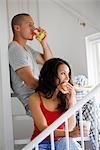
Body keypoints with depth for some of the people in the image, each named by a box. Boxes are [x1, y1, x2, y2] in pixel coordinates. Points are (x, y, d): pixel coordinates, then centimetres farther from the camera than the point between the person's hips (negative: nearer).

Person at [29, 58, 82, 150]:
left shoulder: (66, 97, 0)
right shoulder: (35, 99, -9)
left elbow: (70, 127, -7)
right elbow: (43, 129, -18)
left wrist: (71, 102, -18)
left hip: (60, 142, 2)